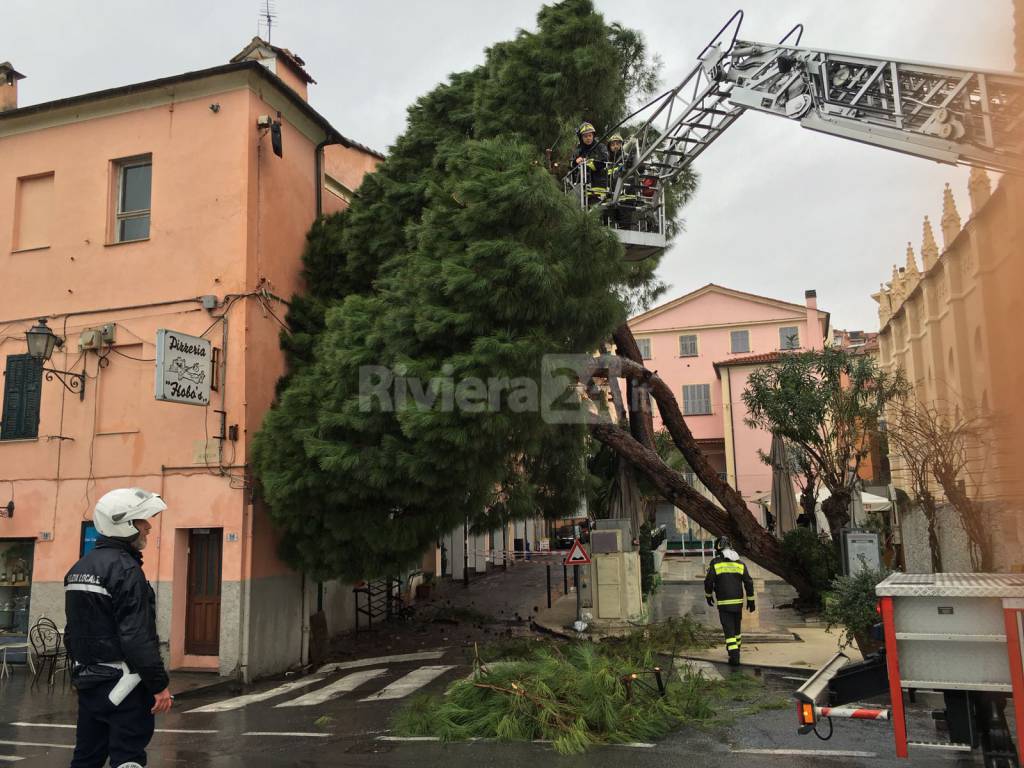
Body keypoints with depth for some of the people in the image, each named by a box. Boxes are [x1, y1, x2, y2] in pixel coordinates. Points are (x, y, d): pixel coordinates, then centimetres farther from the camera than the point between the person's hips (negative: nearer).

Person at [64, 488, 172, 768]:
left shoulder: (78, 569, 11)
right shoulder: (125, 569, -18)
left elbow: (73, 631, 19)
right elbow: (138, 637, -23)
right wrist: (159, 685, -18)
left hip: (88, 681, 9)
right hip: (122, 684, -9)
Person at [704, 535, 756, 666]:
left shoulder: (715, 563, -7)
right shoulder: (740, 563, 4)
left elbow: (708, 582, -8)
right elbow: (749, 583, 2)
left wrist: (708, 596, 9)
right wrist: (751, 601, 10)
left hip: (723, 603, -4)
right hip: (738, 602, 4)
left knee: (729, 630, -2)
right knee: (736, 627, 21)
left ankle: (734, 656, -12)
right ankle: (735, 649, 36)